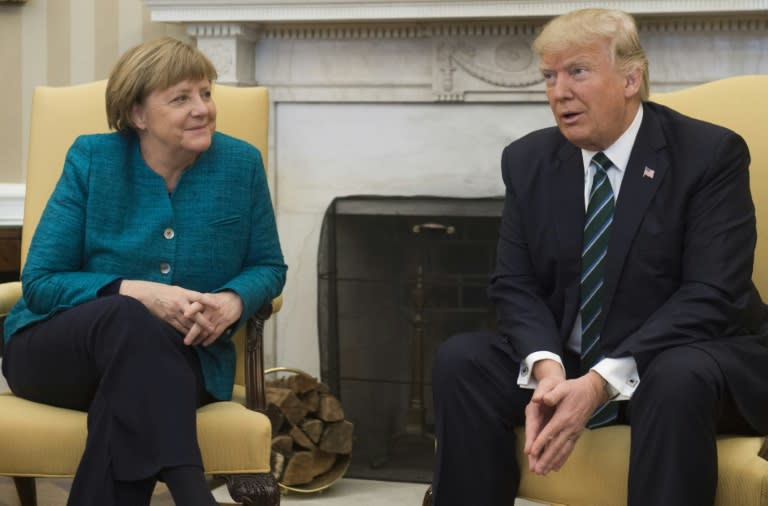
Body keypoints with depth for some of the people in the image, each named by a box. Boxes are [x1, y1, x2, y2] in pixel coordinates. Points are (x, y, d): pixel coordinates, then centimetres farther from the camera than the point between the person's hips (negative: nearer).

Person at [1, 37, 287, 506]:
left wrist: (233, 300, -16)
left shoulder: (241, 163, -1)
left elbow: (268, 267, 10)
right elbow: (40, 282, -8)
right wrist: (136, 292, -25)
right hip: (56, 348, -1)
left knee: (136, 382, -38)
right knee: (130, 320, -38)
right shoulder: (92, 159, -6)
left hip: (182, 358, 1)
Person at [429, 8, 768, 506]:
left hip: (695, 357, -4)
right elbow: (516, 285, 0)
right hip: (571, 365, 4)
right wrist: (547, 368, -23)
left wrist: (602, 382, -30)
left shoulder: (710, 153, -13)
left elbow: (710, 295, -21)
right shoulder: (528, 160, 2)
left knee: (678, 379, -37)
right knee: (461, 360, -18)